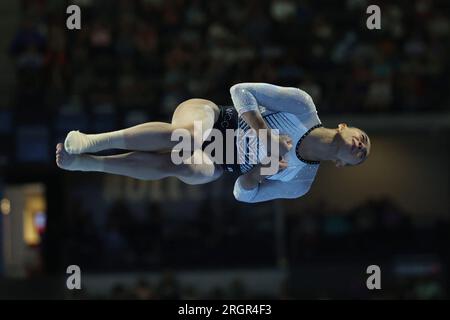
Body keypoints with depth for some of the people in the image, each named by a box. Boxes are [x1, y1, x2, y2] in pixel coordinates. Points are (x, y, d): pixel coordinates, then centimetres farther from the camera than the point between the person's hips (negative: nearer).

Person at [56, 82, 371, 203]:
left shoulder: (300, 184, 1)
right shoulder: (303, 105, -8)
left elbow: (244, 194, 3)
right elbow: (241, 91, -10)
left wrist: (262, 170, -19)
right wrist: (267, 136, -22)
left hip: (216, 163, 2)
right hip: (211, 116, -2)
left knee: (188, 169, -36)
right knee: (182, 135, -41)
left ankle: (81, 161, -34)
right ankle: (92, 142, -37)